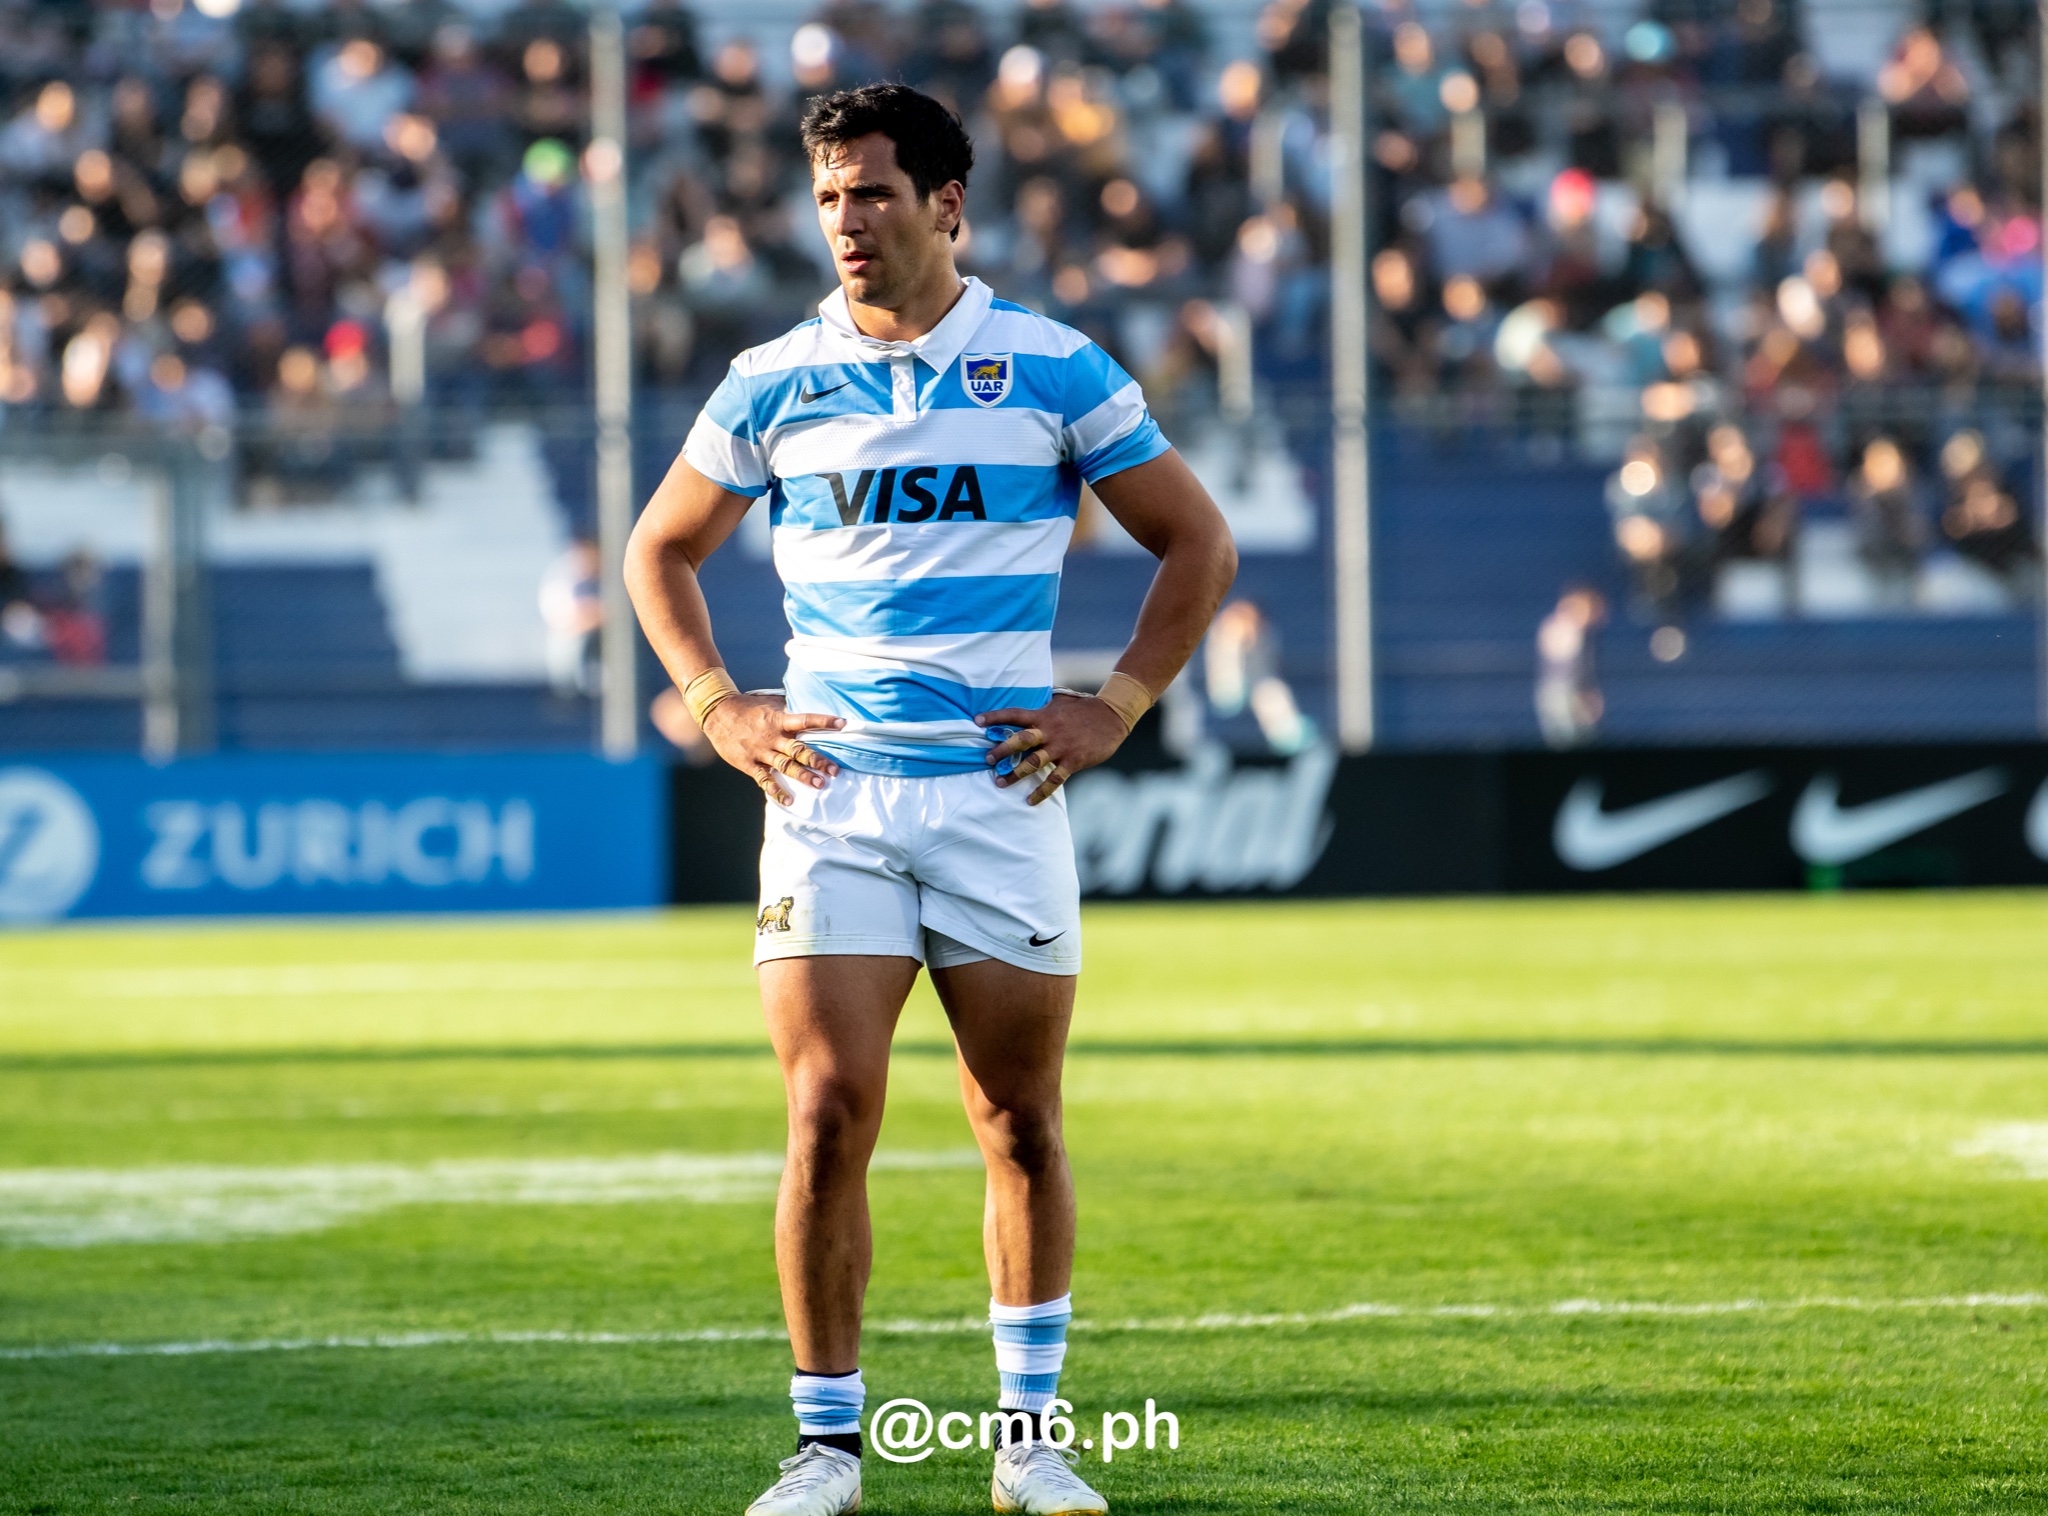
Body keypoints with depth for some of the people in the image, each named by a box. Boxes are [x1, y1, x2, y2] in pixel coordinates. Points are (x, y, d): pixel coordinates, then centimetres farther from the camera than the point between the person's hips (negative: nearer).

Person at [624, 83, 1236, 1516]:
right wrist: (716, 707, 6)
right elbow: (662, 551, 18)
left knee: (1022, 1124, 5)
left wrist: (1114, 708, 1)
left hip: (1001, 791, 0)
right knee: (830, 1114, -10)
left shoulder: (1054, 369, 2)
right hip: (828, 792, 0)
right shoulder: (775, 382, 5)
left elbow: (1199, 542, 9)